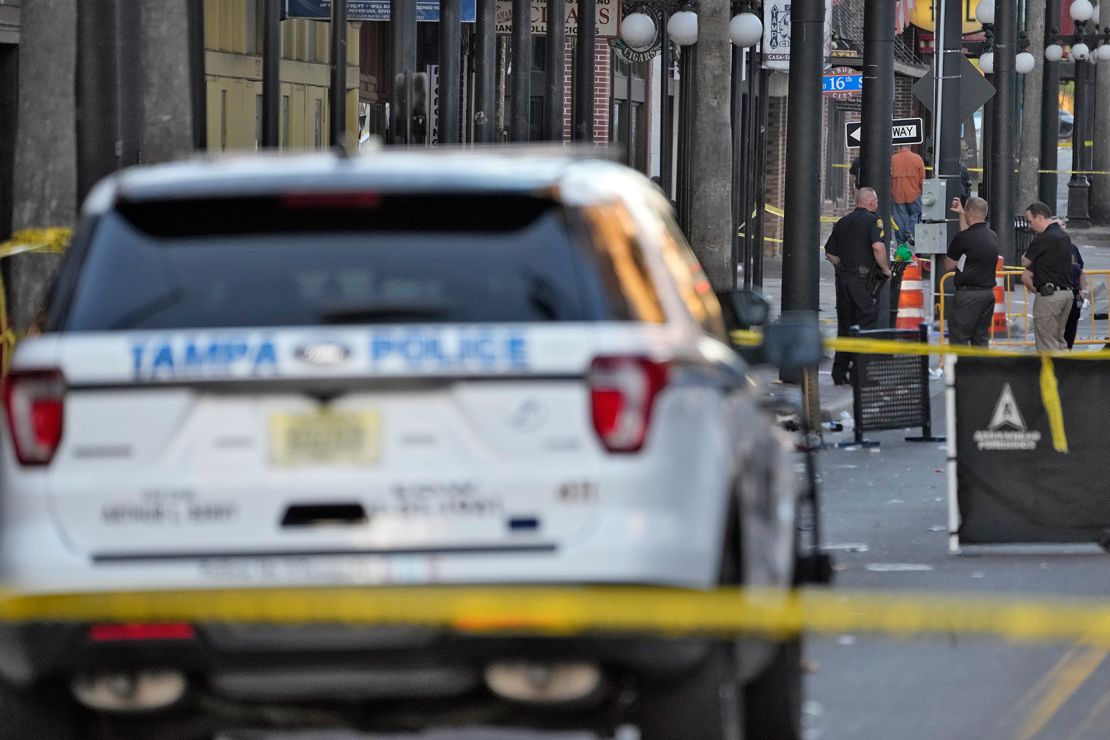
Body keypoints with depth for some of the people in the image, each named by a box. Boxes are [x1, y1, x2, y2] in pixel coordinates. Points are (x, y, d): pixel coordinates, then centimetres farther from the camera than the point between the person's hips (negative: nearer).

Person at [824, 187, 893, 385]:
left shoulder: (843, 222, 14)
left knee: (844, 326, 12)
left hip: (843, 278, 7)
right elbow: (878, 246, -22)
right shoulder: (872, 220, -7)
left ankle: (839, 372, 12)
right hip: (863, 279, -7)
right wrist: (885, 269, -9)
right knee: (866, 325, -2)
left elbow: (829, 253, 15)